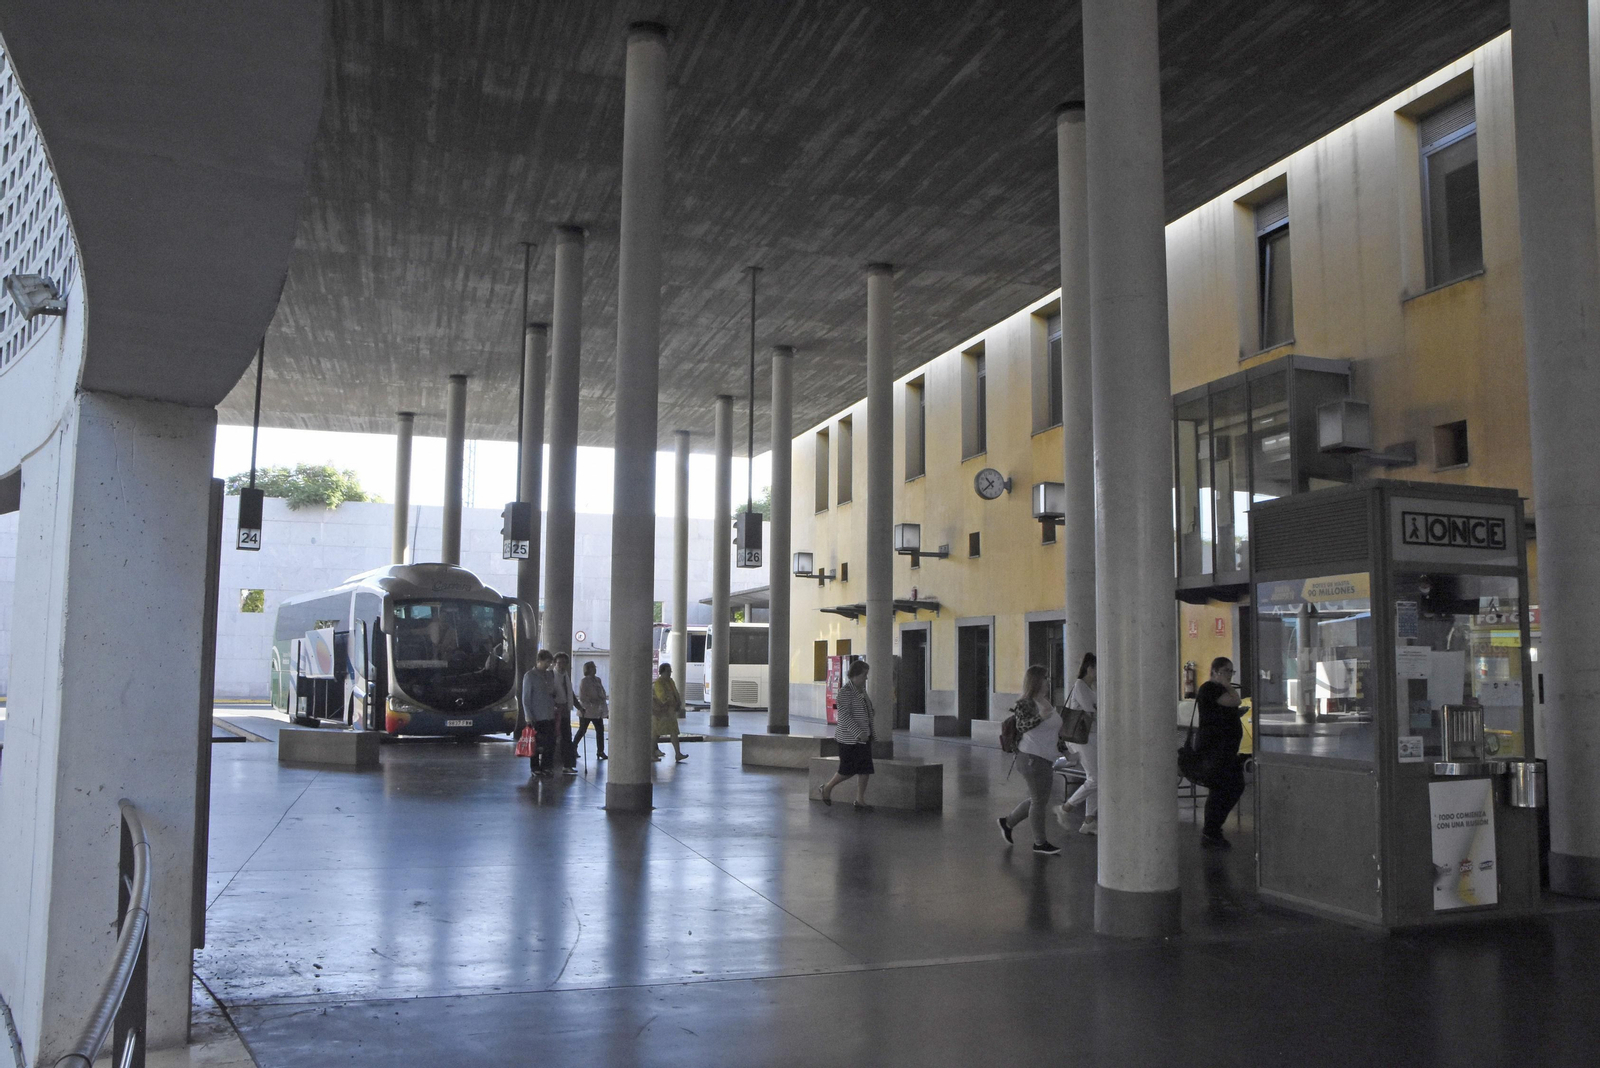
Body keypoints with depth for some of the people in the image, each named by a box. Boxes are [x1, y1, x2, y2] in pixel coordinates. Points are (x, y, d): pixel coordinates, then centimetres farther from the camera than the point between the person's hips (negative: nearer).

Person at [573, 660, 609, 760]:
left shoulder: (598, 680, 11)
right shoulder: (584, 681, -9)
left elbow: (603, 693, 15)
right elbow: (582, 697, -13)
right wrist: (592, 701, -20)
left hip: (597, 711, 6)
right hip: (587, 711, -6)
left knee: (600, 730, 3)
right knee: (582, 730, 2)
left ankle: (600, 751, 8)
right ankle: (572, 748, 17)